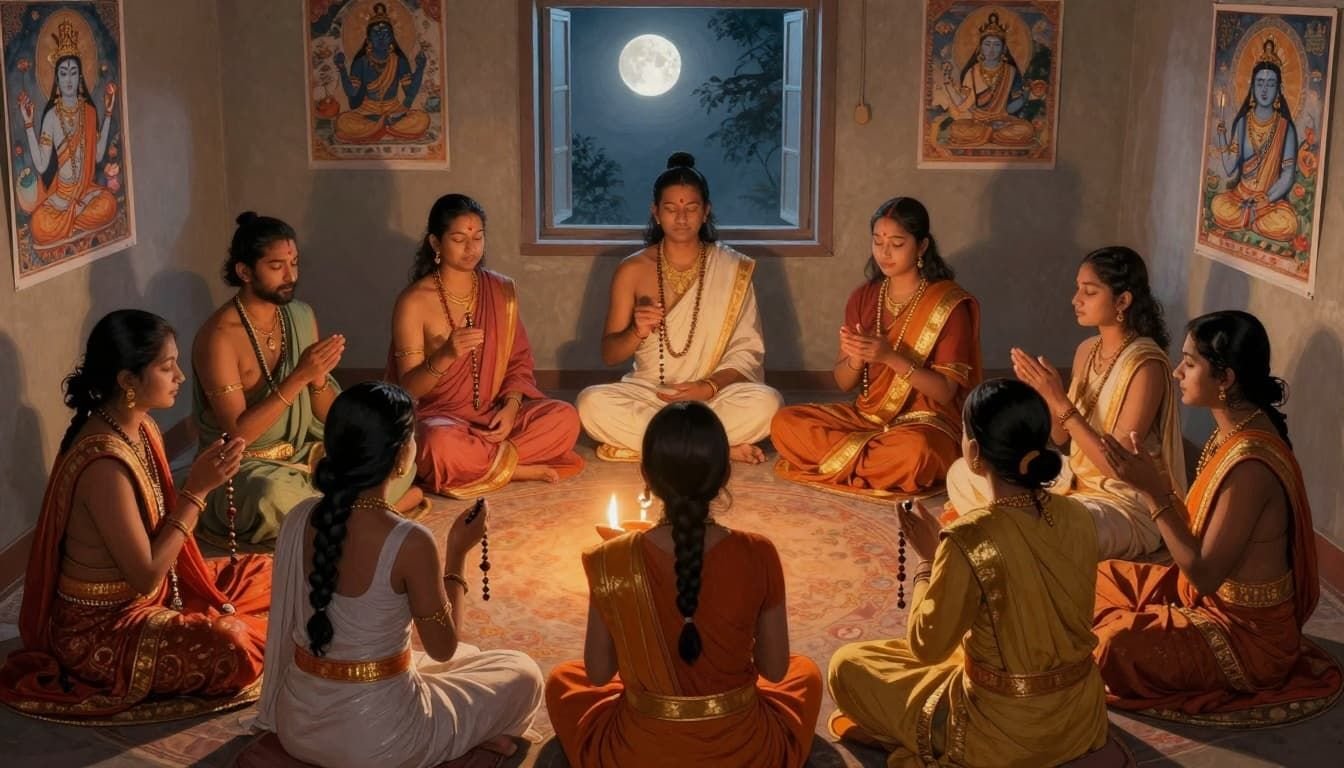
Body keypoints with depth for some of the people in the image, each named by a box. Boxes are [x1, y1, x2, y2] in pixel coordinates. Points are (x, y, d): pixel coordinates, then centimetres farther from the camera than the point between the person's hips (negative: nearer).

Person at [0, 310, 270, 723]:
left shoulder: (140, 427, -2)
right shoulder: (104, 464, -31)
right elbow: (145, 575, -27)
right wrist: (198, 490, -26)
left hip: (145, 590, 9)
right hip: (102, 626, -9)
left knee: (262, 573, 11)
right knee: (234, 646, -26)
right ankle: (117, 678, -1)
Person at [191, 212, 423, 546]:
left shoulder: (302, 316, 1)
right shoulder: (219, 336, -19)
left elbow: (328, 415, 4)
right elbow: (238, 434, -23)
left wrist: (318, 379, -20)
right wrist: (299, 376, -29)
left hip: (304, 452, 5)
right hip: (244, 466, -5)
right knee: (274, 494, -39)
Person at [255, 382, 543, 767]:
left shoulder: (298, 519, -7)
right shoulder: (410, 542, -24)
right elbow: (444, 648, -11)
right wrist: (458, 553, -2)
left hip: (298, 723, 6)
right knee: (522, 674, 18)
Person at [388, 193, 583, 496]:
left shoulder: (501, 291, 7)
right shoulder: (414, 302, -7)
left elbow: (518, 361, 10)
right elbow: (408, 389, -9)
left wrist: (511, 406, -11)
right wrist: (446, 355, -29)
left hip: (495, 416, 4)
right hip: (438, 416, -4)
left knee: (564, 417, -21)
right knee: (440, 444, -39)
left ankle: (480, 463, -17)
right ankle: (516, 467, -16)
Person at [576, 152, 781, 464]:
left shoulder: (733, 269, 2)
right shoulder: (632, 271, 3)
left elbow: (748, 350, -1)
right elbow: (609, 354, 4)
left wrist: (709, 387, -19)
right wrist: (637, 332, -18)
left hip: (713, 397, -1)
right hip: (647, 394, 1)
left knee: (765, 403, -31)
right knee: (592, 403, -31)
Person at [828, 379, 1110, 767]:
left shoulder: (969, 539, -26)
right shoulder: (1077, 516, -7)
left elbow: (927, 645, -14)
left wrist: (927, 557, -4)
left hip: (1006, 734, -6)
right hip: (1082, 715, 6)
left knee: (847, 664, 12)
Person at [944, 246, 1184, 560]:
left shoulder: (1145, 366, -21)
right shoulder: (1086, 351, 3)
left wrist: (1059, 400, -23)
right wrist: (1040, 388, -8)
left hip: (1127, 506, -8)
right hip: (1075, 482, 8)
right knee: (962, 475, 5)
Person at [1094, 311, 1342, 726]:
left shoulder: (1250, 464, -31)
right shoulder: (1240, 429, -1)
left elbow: (1204, 574, -27)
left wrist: (1152, 492, -27)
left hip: (1247, 637, -9)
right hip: (1217, 595, 9)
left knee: (1109, 644, -21)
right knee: (1103, 579, 14)